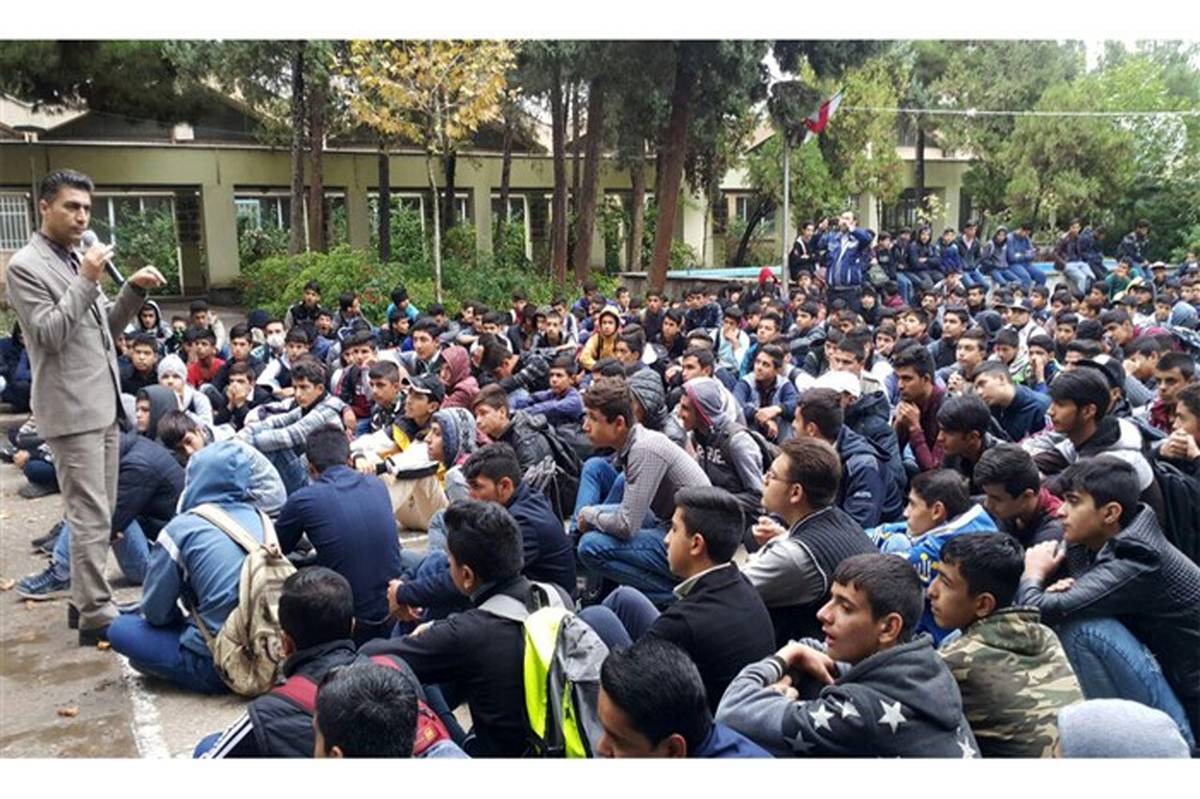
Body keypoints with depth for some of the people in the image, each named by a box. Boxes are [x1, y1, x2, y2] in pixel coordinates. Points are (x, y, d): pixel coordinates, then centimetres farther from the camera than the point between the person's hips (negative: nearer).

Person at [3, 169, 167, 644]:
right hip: (71, 408, -8)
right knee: (90, 517, -8)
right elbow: (50, 334, -16)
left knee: (98, 514, 13)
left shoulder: (78, 260, 16)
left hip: (104, 404, 8)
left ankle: (85, 598, 24)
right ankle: (96, 616, -3)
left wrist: (134, 289, 4)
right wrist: (86, 281, -19)